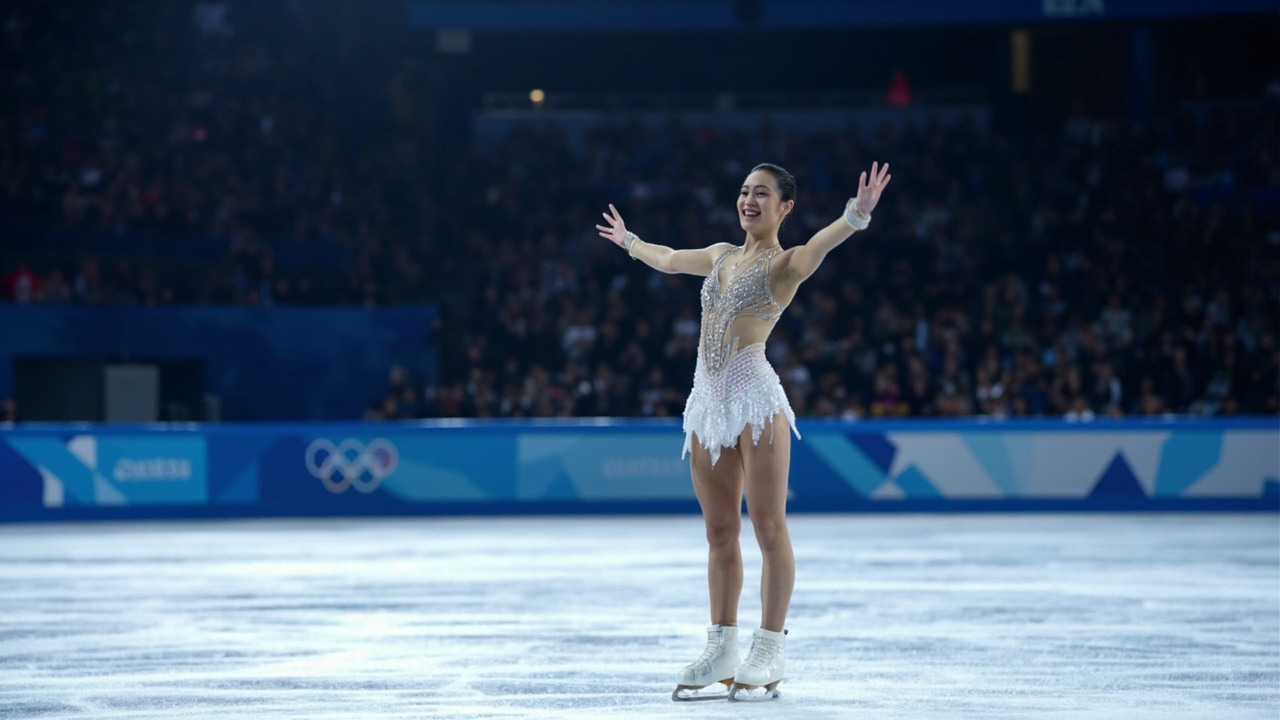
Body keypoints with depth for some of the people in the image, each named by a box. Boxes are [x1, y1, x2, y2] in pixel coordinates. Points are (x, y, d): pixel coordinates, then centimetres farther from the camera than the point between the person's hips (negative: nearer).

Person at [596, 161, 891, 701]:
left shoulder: (783, 264, -1)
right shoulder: (721, 255, 19)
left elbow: (818, 246, -24)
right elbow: (668, 259, 40)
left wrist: (857, 215, -44)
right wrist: (629, 242, 57)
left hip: (755, 397, -7)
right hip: (709, 398, 7)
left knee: (768, 528, -6)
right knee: (719, 531, 8)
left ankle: (769, 652, -3)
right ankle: (721, 648, 13)